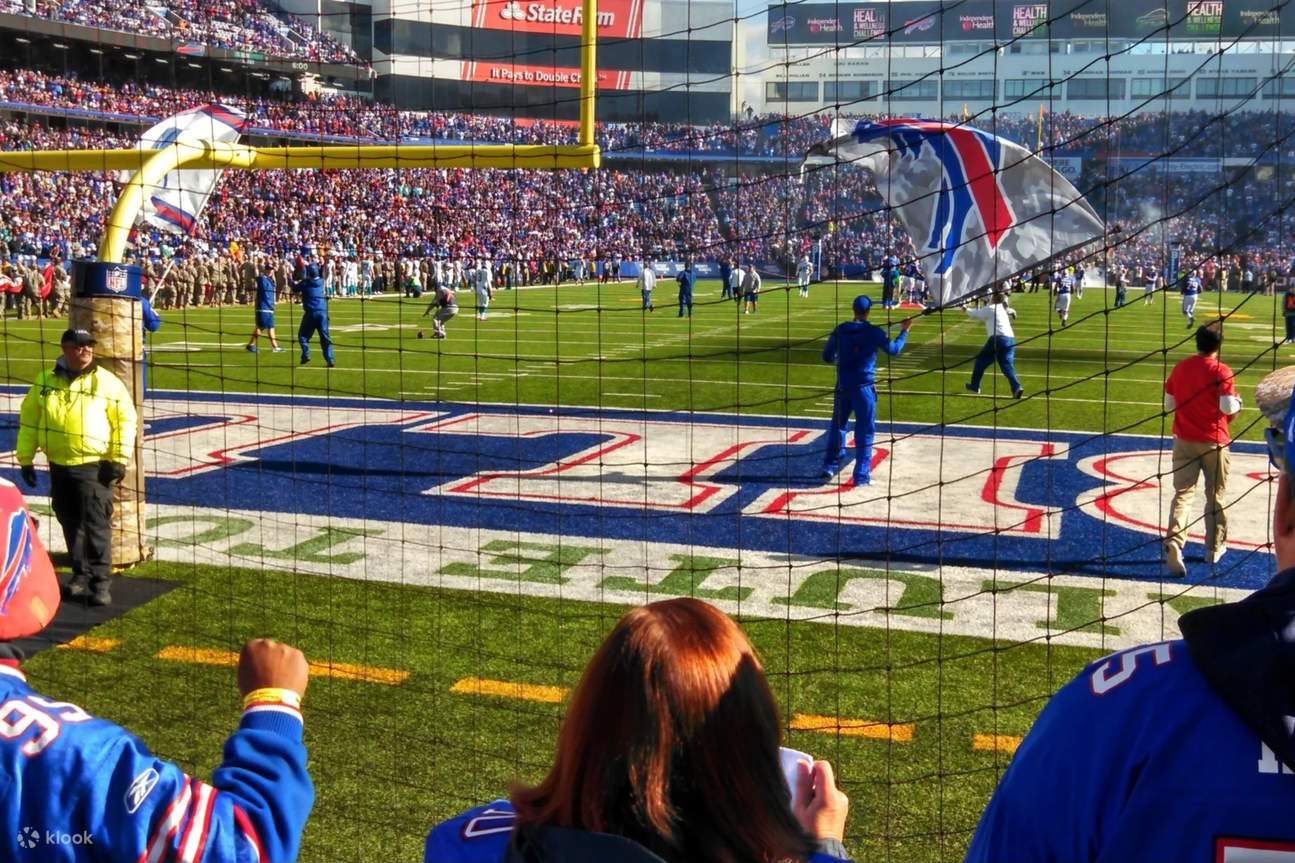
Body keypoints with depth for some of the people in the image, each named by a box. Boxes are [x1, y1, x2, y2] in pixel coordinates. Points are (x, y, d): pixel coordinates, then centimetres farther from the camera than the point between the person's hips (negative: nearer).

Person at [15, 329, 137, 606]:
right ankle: (81, 574, 27)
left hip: (94, 466, -4)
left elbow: (126, 419, -4)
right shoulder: (45, 382, 5)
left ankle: (100, 582, -3)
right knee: (70, 523, 13)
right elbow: (28, 419, 12)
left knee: (95, 524, -7)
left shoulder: (107, 381, -4)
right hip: (59, 466, 4)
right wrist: (25, 458, 10)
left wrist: (120, 459, -10)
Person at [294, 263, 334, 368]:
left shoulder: (305, 283, -4)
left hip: (311, 312, -3)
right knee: (325, 336, 5)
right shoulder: (321, 282, 7)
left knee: (303, 335, 13)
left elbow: (295, 289, 12)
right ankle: (330, 360, -3)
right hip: (323, 312, 3)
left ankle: (306, 355, -2)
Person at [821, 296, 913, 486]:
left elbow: (827, 357, 5)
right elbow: (894, 350, 2)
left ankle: (830, 467, 23)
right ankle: (862, 475, 3)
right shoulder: (874, 332, -9)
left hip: (843, 386, 3)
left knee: (837, 425, 19)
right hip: (864, 387, -3)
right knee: (865, 431, 4)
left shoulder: (840, 330, 0)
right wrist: (904, 331, 15)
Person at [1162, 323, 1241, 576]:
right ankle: (1214, 548, 23)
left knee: (1182, 493, 1)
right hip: (1214, 442, -3)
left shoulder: (1180, 368, 1)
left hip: (1184, 440, 3)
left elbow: (1168, 404, 6)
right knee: (1216, 496, 13)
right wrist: (1237, 402, 4)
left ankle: (1174, 541, -21)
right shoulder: (1221, 371, -12)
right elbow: (1228, 407, -17)